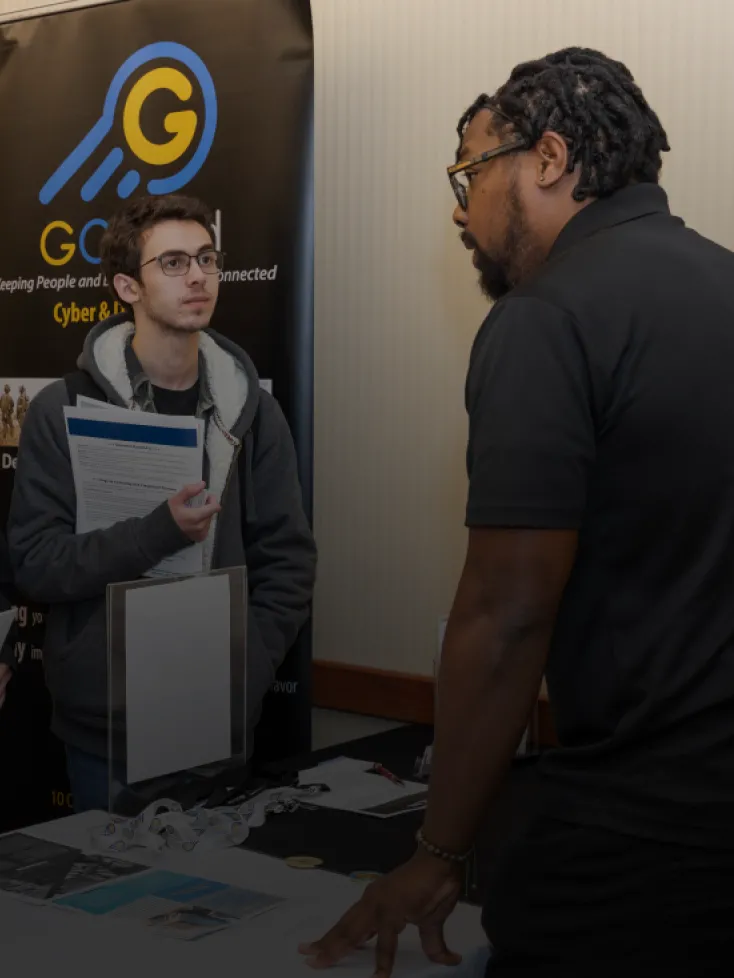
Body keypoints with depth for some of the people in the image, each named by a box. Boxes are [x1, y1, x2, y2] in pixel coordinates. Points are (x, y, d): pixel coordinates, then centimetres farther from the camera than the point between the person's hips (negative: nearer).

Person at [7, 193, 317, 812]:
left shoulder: (252, 410, 2)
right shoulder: (65, 411, -5)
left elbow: (289, 562, 3)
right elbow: (35, 563, -11)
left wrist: (244, 677, -8)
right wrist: (158, 532, -23)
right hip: (103, 726, -2)